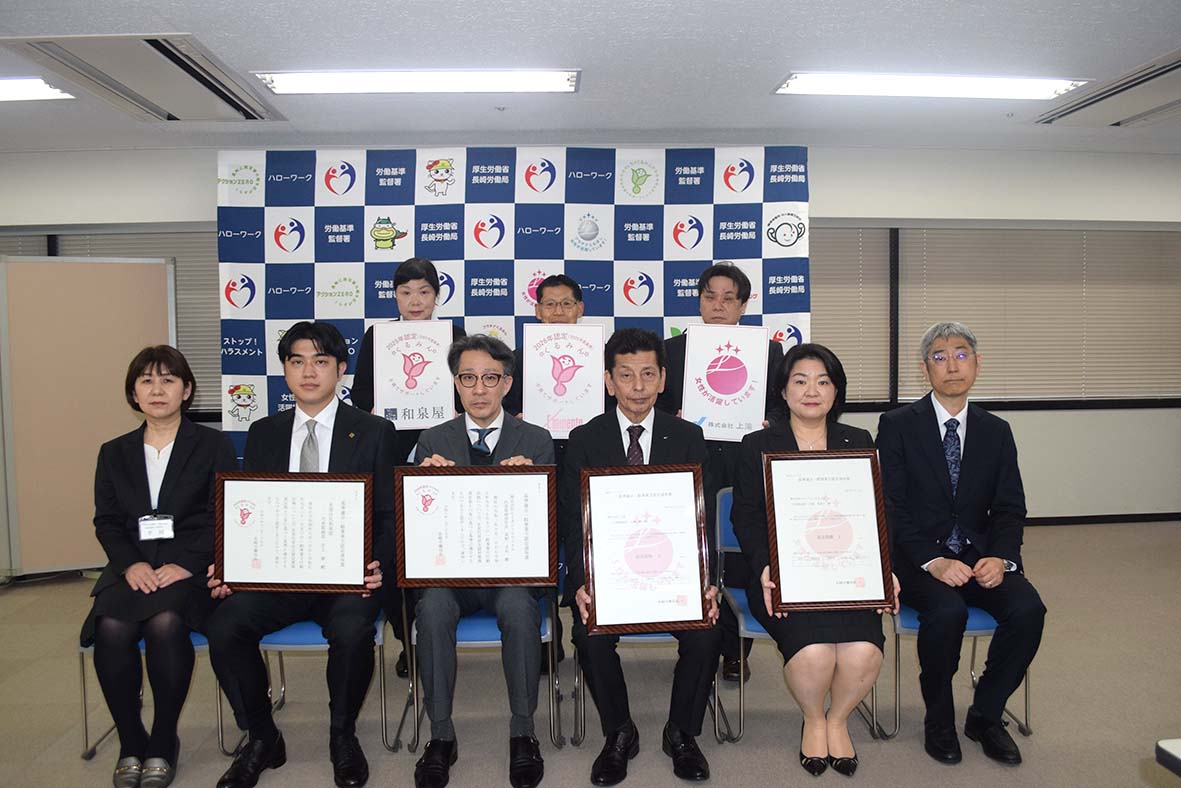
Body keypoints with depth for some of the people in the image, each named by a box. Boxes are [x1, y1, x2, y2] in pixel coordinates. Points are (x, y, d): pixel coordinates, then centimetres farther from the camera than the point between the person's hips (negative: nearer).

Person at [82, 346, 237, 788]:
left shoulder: (213, 446, 8)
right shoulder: (114, 453, 19)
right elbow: (106, 521, 11)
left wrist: (186, 564, -15)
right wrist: (130, 563, -9)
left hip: (190, 568, -3)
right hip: (132, 568, 3)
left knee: (165, 623, -33)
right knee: (111, 628, -28)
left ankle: (164, 742, -11)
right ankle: (131, 743, -7)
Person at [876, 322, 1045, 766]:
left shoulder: (996, 432, 10)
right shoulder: (897, 426, -2)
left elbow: (1010, 509, 6)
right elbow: (892, 508, -8)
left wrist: (1000, 558, -14)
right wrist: (933, 561, -21)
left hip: (979, 556, 4)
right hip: (917, 558, -4)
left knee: (1028, 609, -23)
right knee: (947, 610, -31)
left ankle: (985, 715, 1)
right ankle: (939, 721, -4)